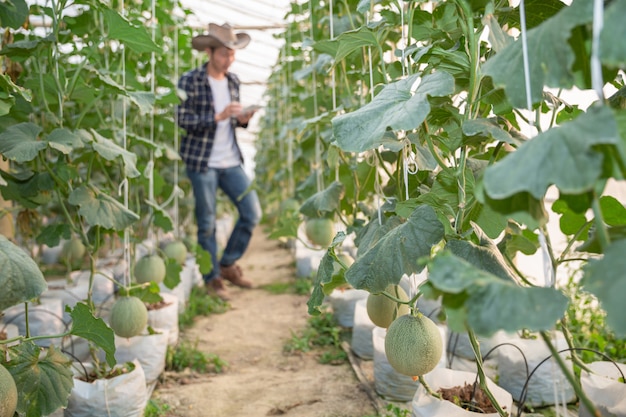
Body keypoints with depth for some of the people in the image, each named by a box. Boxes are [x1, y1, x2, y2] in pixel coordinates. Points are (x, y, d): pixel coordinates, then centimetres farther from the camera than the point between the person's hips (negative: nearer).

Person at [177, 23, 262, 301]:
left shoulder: (233, 81, 11)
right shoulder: (190, 81, -7)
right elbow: (183, 119, -14)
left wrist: (242, 120, -3)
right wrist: (218, 116, -23)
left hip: (231, 161, 6)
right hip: (202, 162, -6)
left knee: (252, 212, 4)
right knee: (207, 223, 2)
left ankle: (227, 264, 23)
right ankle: (212, 278, 18)